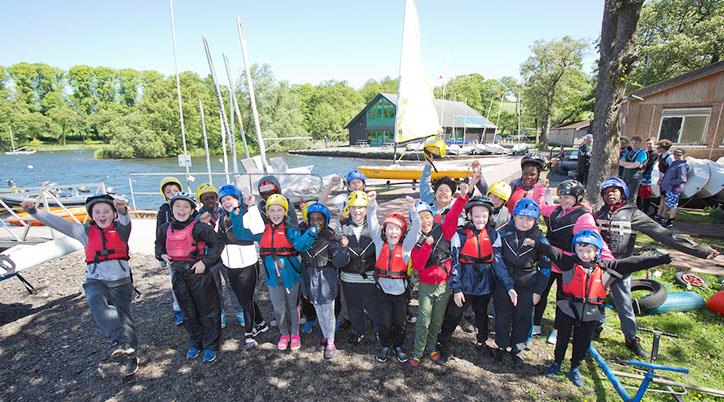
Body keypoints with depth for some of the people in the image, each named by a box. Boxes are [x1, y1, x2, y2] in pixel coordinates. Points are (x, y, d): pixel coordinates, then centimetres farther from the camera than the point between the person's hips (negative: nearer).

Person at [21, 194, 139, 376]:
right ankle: (119, 341, -43)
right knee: (95, 300, -32)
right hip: (96, 281, 1)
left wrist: (122, 210, -44)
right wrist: (34, 212, -10)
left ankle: (129, 356, 13)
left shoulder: (120, 229, 2)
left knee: (123, 315, 1)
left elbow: (125, 221, -21)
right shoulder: (86, 231, 10)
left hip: (121, 281, 0)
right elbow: (59, 223, 3)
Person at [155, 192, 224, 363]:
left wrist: (205, 261, -16)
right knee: (188, 312, 18)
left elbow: (217, 243, -12)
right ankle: (195, 343, 35)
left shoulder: (198, 228, -16)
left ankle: (210, 346, 21)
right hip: (178, 275, 5)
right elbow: (159, 244, 22)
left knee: (207, 311, 5)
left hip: (199, 273, -5)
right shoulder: (165, 229, 2)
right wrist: (162, 255, 2)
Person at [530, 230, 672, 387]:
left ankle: (575, 369, 39)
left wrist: (662, 259, -8)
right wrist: (536, 244, -41)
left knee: (582, 343, 18)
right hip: (567, 310, -2)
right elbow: (553, 252, -27)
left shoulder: (606, 267, -7)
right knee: (562, 339, 15)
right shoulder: (569, 262, -15)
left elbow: (632, 263, -7)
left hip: (590, 314, 2)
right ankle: (557, 363, 38)